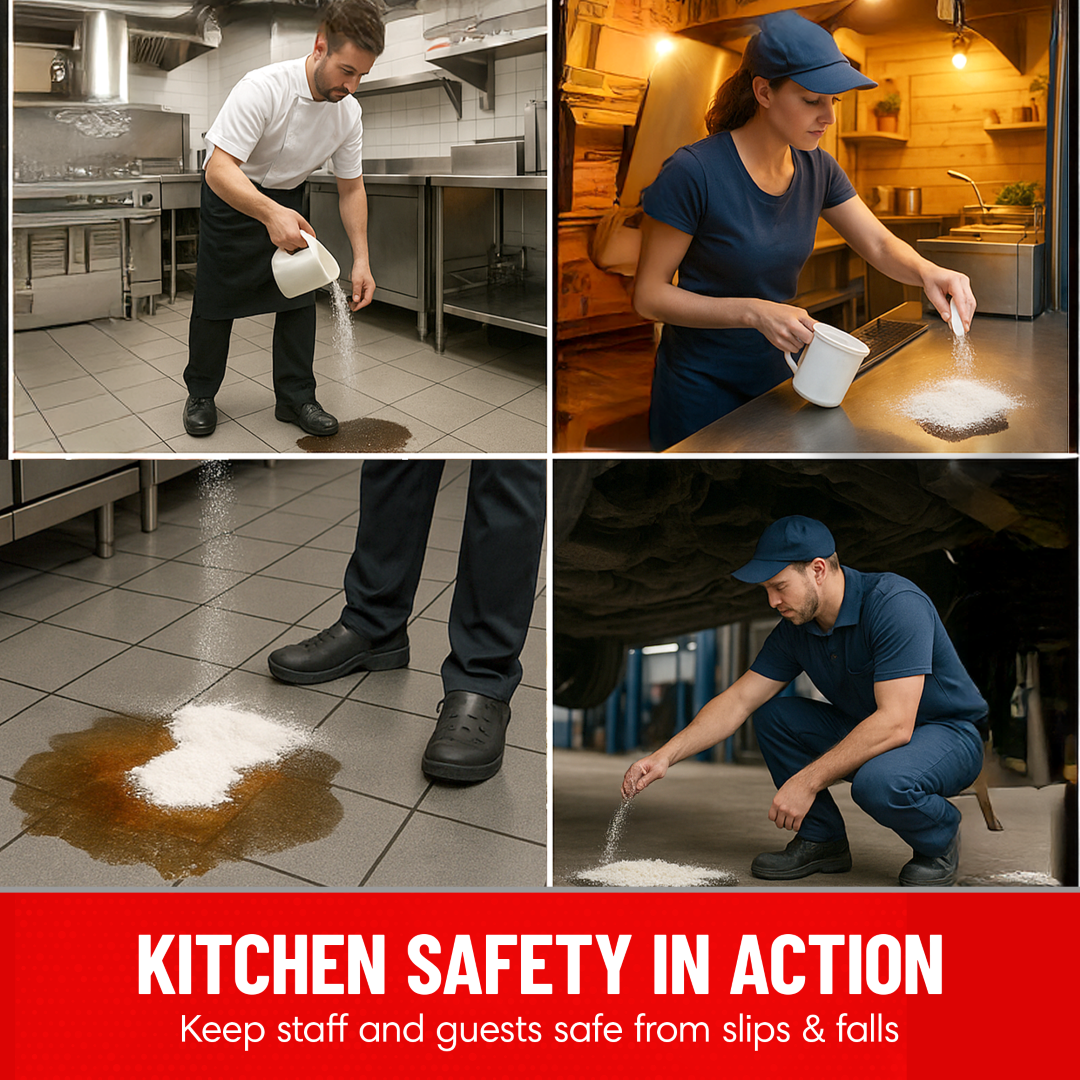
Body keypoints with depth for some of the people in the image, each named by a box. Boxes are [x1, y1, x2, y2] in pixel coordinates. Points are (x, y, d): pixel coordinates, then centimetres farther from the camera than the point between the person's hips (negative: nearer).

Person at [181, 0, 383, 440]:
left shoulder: (348, 111, -14)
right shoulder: (264, 88, -34)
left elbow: (351, 189, -3)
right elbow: (219, 169, -40)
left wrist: (361, 259, -12)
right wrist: (270, 214, -57)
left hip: (288, 200, 5)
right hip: (232, 197, -5)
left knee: (300, 297, 1)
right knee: (215, 300, 2)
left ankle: (295, 398, 13)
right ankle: (200, 394, 20)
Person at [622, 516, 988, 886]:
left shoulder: (896, 604, -28)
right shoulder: (796, 630, -5)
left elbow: (895, 724, -34)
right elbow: (738, 701, -2)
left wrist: (807, 781, -32)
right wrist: (665, 756, -13)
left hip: (950, 734, -7)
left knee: (877, 782, -37)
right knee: (773, 715, -7)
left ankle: (940, 837, -4)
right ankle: (822, 840, 3)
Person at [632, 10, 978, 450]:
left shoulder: (818, 169, -1)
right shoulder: (693, 172, -21)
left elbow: (880, 245, 1)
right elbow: (649, 294, -20)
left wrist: (926, 271, -23)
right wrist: (755, 312, -30)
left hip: (776, 378, 6)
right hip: (701, 392, -6)